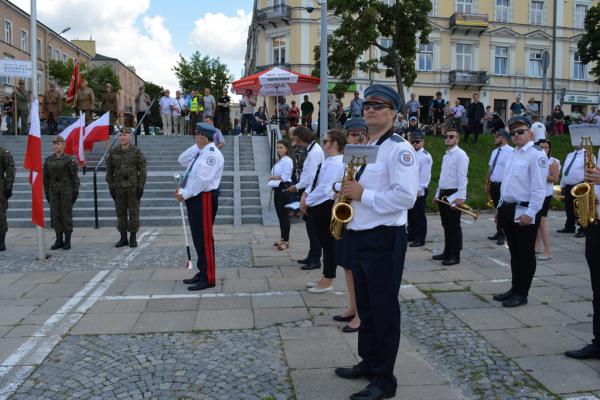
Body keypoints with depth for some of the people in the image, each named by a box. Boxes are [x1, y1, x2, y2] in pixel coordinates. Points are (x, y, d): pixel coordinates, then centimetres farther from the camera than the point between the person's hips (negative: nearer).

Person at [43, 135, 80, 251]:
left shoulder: (69, 159, -4)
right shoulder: (48, 160, 8)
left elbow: (74, 176, -4)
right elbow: (46, 177, 12)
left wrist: (75, 191, -8)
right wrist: (46, 192, 10)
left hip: (66, 190, -4)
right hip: (53, 190, 4)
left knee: (66, 215, 0)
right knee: (55, 215, 6)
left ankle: (67, 241, 7)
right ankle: (59, 240, 15)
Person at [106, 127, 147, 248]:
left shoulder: (137, 152, -2)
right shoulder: (113, 152, 6)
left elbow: (142, 169, -3)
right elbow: (109, 170, 9)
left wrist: (141, 186, -8)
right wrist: (111, 186, 4)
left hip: (133, 187, -3)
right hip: (118, 187, 3)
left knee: (134, 213, 1)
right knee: (121, 213, 8)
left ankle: (133, 238, 11)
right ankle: (123, 238, 18)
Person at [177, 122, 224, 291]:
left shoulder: (211, 153, -15)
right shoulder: (200, 153, 15)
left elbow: (202, 179, -22)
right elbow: (182, 160, 18)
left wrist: (185, 194, -16)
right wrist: (196, 146, 6)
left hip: (204, 198, -10)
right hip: (194, 198, 10)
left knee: (205, 239, -5)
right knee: (197, 238, 15)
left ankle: (208, 279, 3)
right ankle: (202, 272, 27)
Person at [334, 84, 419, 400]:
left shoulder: (399, 148, -12)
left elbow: (406, 196, -22)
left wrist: (363, 195, -20)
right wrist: (349, 194, 6)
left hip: (384, 238, -9)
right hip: (361, 236, 9)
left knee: (384, 309, 1)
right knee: (365, 305, 18)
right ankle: (368, 362, 34)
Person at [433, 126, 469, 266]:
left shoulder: (460, 154, -10)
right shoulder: (446, 155, 17)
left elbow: (462, 177, -17)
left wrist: (460, 197, -23)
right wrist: (438, 194, 19)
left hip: (454, 195, -8)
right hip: (443, 194, 9)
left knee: (454, 226, -2)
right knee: (446, 225, 14)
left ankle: (455, 256, 5)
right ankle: (447, 252, 24)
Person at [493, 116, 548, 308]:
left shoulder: (537, 154, -11)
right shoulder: (512, 154, 16)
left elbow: (538, 188, -17)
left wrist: (530, 213, -22)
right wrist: (501, 208, 18)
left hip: (524, 212, -8)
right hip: (508, 210, 8)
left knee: (526, 254, 2)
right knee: (514, 253, 15)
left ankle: (522, 294, 11)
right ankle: (515, 289, 26)